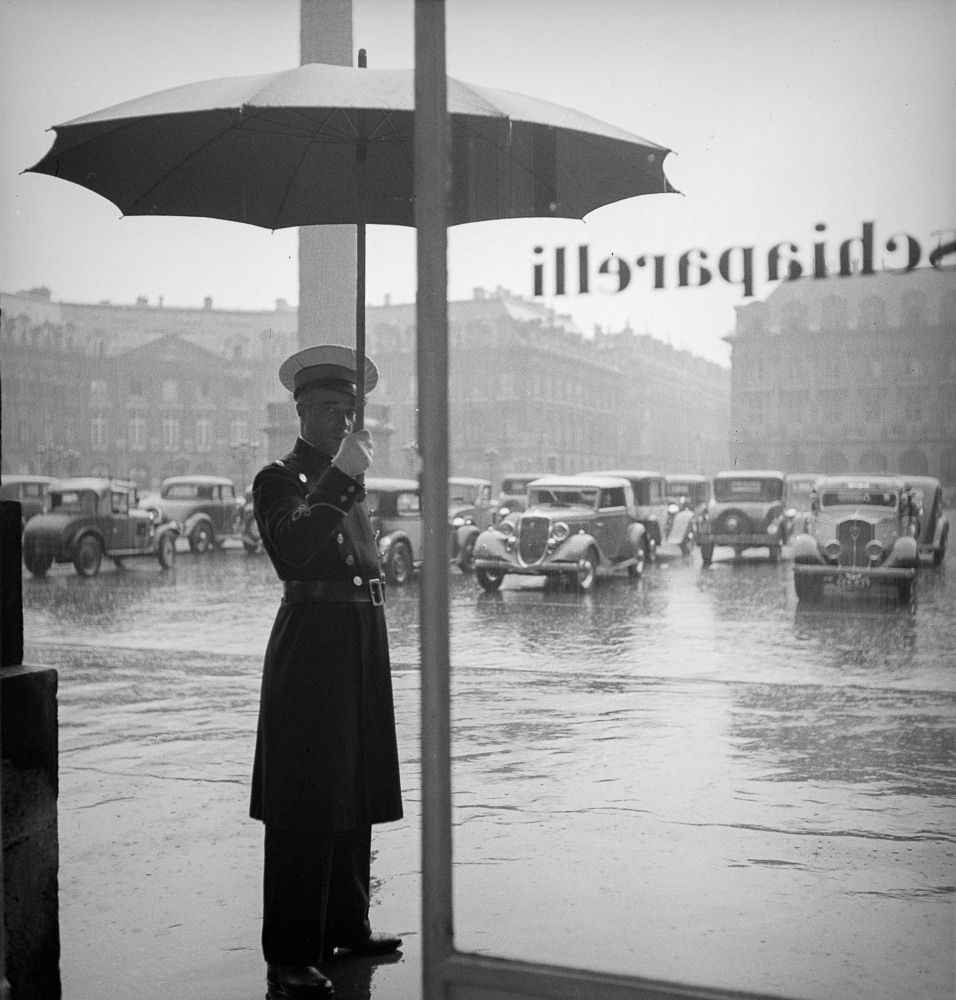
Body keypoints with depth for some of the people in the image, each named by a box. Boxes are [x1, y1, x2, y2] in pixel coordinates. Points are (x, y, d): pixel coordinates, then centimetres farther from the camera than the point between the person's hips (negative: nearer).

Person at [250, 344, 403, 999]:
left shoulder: (347, 483, 18)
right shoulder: (280, 480, -6)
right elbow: (289, 552, -26)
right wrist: (339, 478, -28)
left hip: (363, 649, 8)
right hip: (312, 644, -8)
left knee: (353, 799, 16)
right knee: (305, 809, -7)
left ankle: (346, 927, 29)